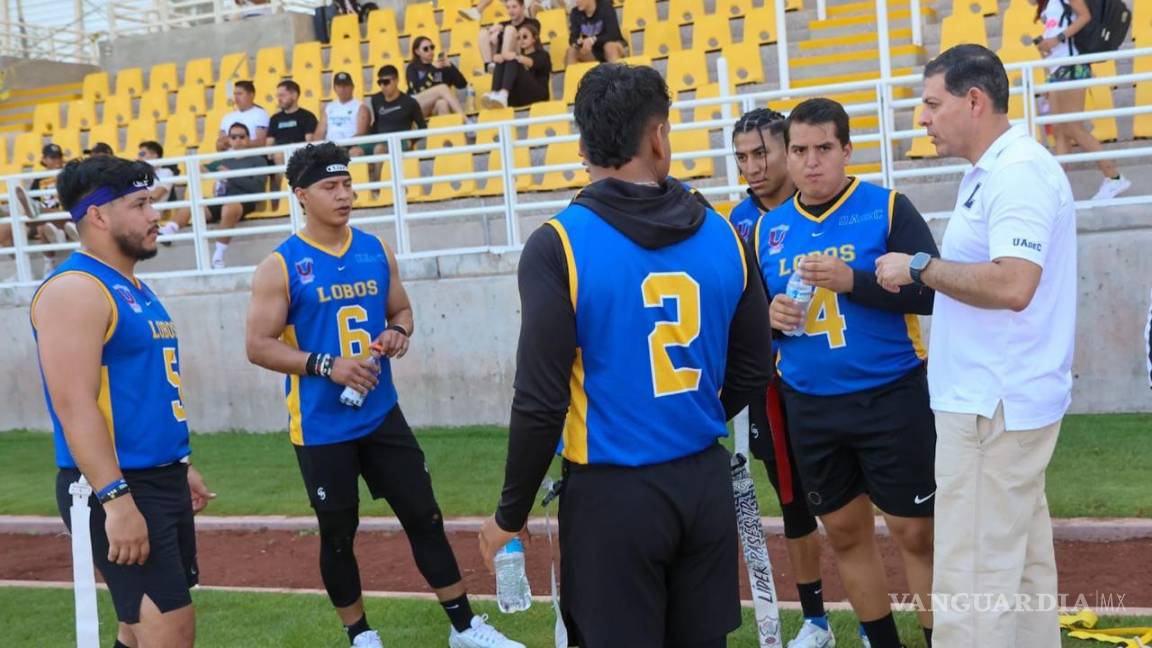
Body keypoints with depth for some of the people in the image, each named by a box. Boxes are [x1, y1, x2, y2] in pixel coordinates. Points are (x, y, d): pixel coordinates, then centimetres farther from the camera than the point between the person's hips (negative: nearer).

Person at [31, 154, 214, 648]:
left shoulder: (136, 289, 15)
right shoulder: (74, 289, -14)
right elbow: (75, 406, -22)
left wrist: (179, 467, 24)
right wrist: (115, 500, -27)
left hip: (161, 481, 10)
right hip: (117, 488, -9)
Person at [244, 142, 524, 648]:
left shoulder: (376, 250, 5)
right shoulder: (281, 267, -9)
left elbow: (401, 309, 17)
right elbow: (258, 345, -10)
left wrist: (399, 333, -7)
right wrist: (326, 365, -21)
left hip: (382, 415, 4)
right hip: (322, 428, -4)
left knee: (424, 516, 8)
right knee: (338, 533, 8)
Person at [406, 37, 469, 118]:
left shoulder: (443, 67, 15)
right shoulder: (412, 68, 9)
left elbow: (462, 84, 7)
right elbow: (417, 88, -12)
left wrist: (450, 66, -3)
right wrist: (432, 68, -10)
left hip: (437, 109, 2)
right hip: (416, 107, -2)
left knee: (442, 103, -36)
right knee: (443, 88, -28)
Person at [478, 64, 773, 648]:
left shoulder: (558, 245, -13)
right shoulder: (723, 236, 0)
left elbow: (540, 401, -15)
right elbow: (753, 371, 10)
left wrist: (510, 515, -3)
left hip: (612, 493, -4)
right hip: (705, 481, 4)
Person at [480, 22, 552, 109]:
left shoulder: (542, 55, 16)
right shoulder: (519, 55, 30)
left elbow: (532, 63, -10)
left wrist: (517, 57, -31)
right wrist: (500, 58, -17)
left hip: (537, 95, -4)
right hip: (517, 99, 4)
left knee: (513, 62, -23)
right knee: (501, 62, -13)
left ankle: (503, 95, -50)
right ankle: (494, 94, -39)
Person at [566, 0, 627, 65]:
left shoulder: (605, 7, -18)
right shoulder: (576, 13, -7)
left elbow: (613, 35, -24)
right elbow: (573, 38, -12)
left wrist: (594, 39, -39)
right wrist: (578, 42, -35)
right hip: (594, 52, 4)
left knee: (610, 46, -34)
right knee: (572, 51, -19)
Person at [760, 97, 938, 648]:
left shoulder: (888, 208, -6)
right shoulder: (768, 227, 8)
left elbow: (932, 292, -14)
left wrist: (852, 280, -24)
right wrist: (769, 316, -8)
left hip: (891, 398, -4)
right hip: (809, 407, 5)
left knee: (915, 533, 2)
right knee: (844, 532, 14)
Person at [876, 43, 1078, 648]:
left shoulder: (1018, 170, -16)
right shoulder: (993, 172, 16)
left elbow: (1012, 284, -27)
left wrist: (921, 266, -19)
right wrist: (927, 274, 8)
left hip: (994, 406, -11)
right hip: (997, 400, 11)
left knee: (971, 579, -7)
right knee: (1021, 566, 17)